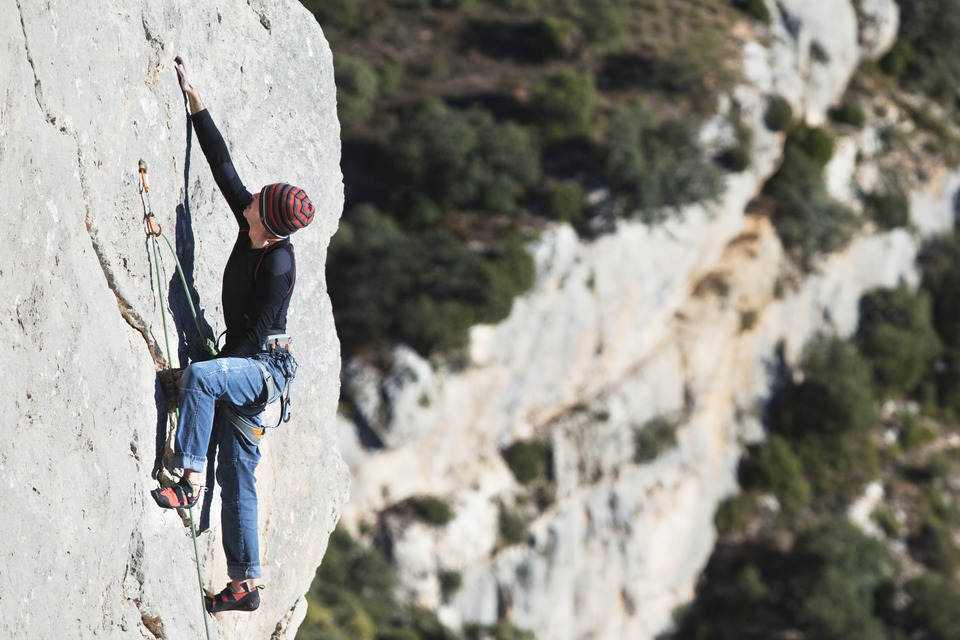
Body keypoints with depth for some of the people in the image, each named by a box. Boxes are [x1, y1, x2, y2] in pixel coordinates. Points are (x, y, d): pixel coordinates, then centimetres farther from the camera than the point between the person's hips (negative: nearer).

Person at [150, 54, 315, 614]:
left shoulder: (279, 263, -19)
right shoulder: (253, 226, 0)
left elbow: (259, 329, -17)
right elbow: (223, 166, 3)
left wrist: (219, 367, -14)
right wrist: (196, 100, 2)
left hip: (265, 368, -8)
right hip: (244, 369, 8)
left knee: (199, 378, -36)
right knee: (238, 479, 9)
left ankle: (190, 480, -32)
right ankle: (247, 584, 15)